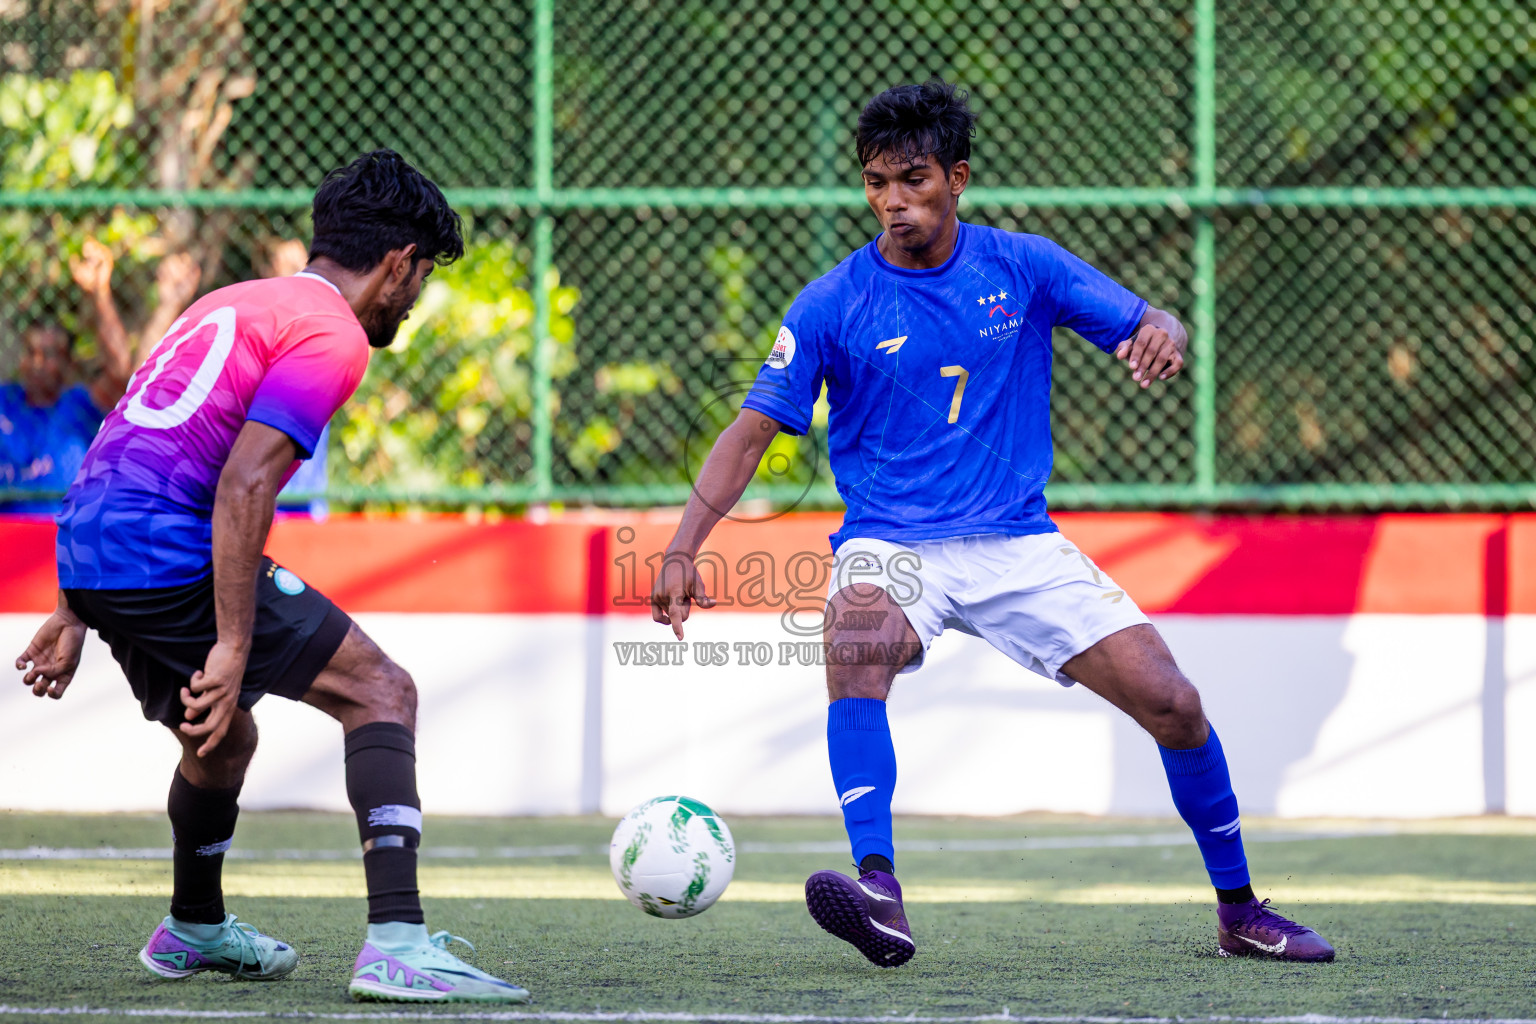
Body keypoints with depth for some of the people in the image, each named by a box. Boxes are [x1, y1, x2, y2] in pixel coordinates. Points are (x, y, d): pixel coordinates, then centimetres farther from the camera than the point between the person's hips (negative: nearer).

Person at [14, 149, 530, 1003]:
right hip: (172, 559, -9)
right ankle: (396, 943, -19)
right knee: (381, 691, -5)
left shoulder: (237, 305, 24)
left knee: (225, 738, 31)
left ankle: (194, 930, 51)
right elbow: (242, 487, -18)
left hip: (90, 562, 9)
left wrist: (78, 614, 28)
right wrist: (232, 650, -20)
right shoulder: (331, 336, -6)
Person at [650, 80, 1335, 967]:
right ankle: (881, 895, -47)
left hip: (1019, 543, 2)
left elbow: (1148, 328, 0)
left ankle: (1241, 913, 14)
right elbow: (751, 434, -7)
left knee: (1172, 702, -8)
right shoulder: (832, 306, -4)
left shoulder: (1024, 267, 0)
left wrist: (1163, 334, -26)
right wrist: (685, 549, -20)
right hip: (891, 546, -2)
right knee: (858, 637, -37)